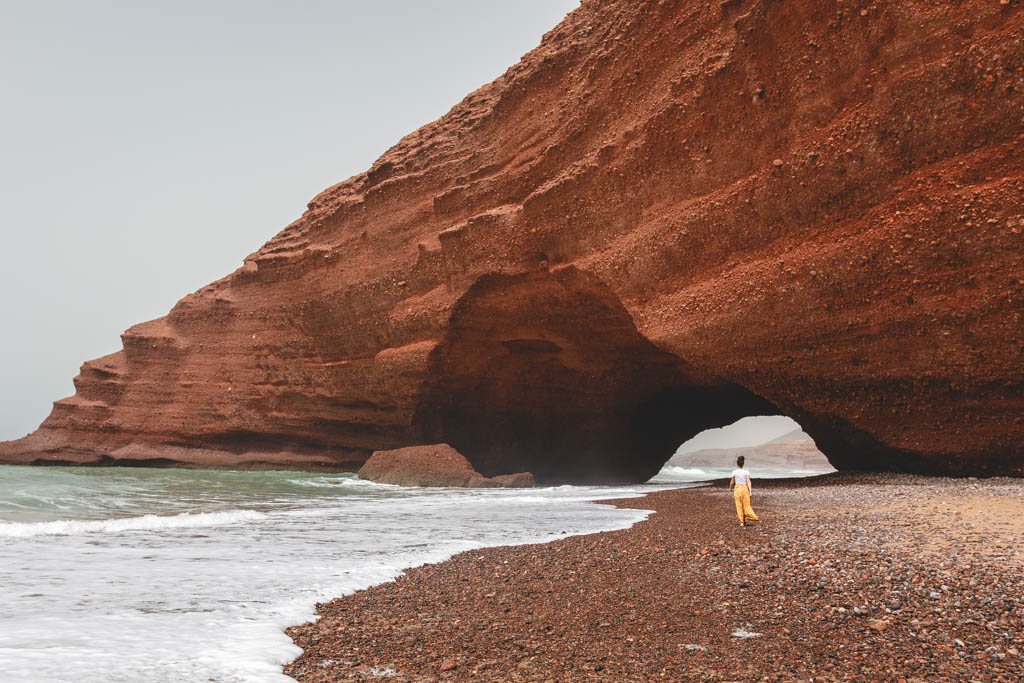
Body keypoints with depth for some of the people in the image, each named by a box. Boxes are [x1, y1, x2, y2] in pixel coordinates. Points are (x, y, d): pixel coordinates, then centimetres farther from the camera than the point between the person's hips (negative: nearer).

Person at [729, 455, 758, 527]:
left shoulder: (734, 472, -6)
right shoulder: (746, 472, -4)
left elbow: (732, 482, 3)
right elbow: (748, 481, -12)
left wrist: (730, 488, 21)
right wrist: (750, 490, -15)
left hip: (737, 489, -1)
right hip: (745, 488, 1)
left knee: (739, 506, 5)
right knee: (746, 505, 11)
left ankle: (742, 522, 5)